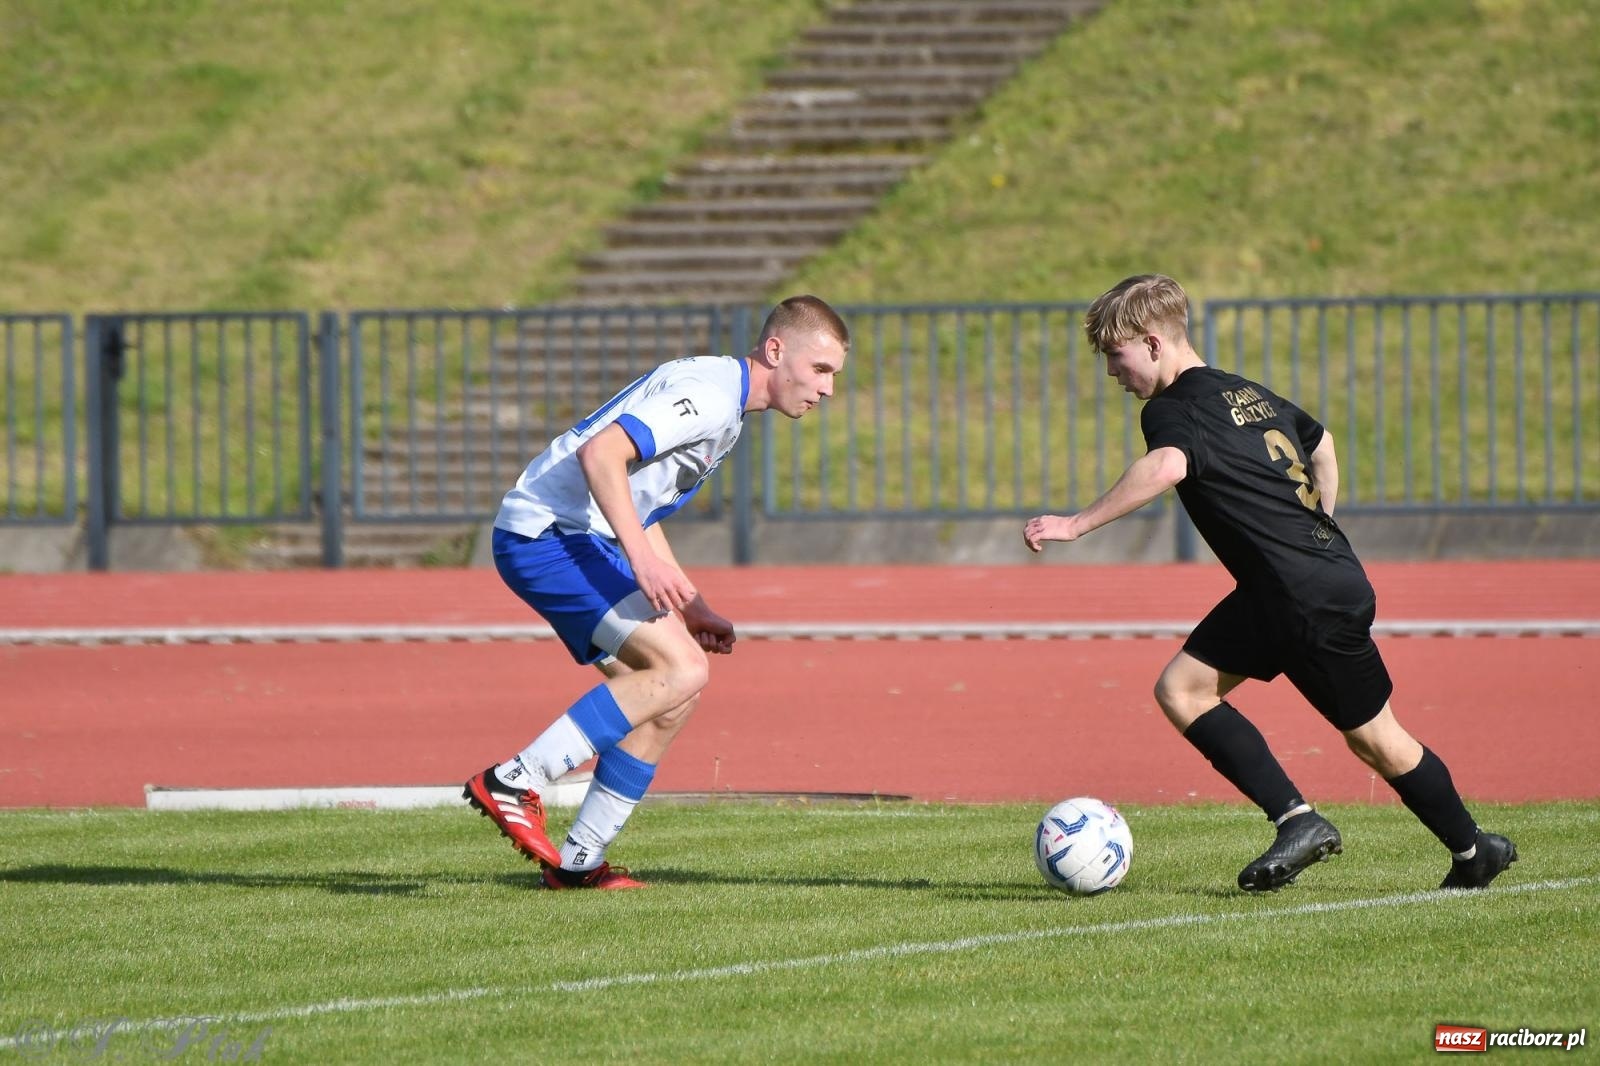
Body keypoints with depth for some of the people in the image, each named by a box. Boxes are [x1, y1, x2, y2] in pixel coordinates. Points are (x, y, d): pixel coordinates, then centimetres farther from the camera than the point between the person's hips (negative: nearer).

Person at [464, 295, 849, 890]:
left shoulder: (725, 410, 19)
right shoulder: (707, 392, -15)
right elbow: (601, 453, -27)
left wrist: (691, 608, 20)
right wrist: (641, 557, -33)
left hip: (585, 540, 11)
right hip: (546, 534, -11)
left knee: (668, 701, 8)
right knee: (683, 668, -20)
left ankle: (578, 862, 13)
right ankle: (515, 782, -20)